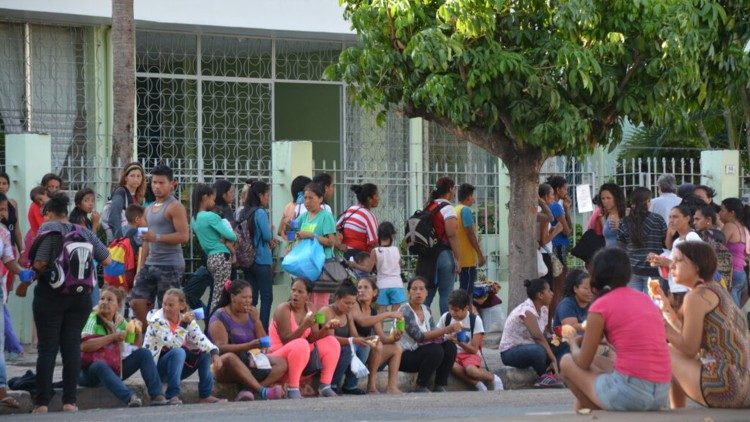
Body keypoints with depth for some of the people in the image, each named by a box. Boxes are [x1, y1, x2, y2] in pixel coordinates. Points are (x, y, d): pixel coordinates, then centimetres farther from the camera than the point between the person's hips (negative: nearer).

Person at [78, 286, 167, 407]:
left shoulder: (120, 321, 9)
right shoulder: (93, 319, -9)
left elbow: (137, 346, 14)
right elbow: (84, 346, -25)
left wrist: (138, 332, -7)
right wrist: (113, 337, -24)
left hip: (115, 369, 6)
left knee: (144, 353, -8)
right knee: (101, 366, -39)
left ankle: (157, 395, -21)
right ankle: (130, 397, -54)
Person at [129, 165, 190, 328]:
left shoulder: (175, 207, -6)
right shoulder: (149, 210, 20)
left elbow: (184, 236, -16)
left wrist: (157, 237, -24)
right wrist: (141, 268, 19)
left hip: (170, 265, -8)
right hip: (151, 264, 8)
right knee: (137, 302, 0)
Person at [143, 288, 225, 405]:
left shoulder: (187, 319, 0)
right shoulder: (157, 321, -18)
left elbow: (201, 339, -10)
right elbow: (173, 344, -28)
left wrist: (214, 353, -27)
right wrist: (183, 324, -32)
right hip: (155, 367, -6)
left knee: (205, 353, -9)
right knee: (178, 352, -33)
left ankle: (206, 395, -6)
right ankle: (172, 396, -32)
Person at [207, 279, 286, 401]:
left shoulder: (250, 314, 12)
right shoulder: (220, 317, -7)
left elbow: (263, 343, 6)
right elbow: (221, 348, -20)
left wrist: (256, 320, -5)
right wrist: (249, 345, -30)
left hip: (249, 364, 6)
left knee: (281, 363, -12)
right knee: (230, 358, -39)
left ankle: (248, 390, -34)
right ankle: (262, 391, -47)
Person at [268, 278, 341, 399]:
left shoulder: (310, 309, 2)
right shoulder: (283, 309, -17)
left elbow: (312, 339, -1)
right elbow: (286, 340, -23)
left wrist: (326, 328, -19)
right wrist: (304, 326, -35)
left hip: (304, 354, 7)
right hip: (280, 355, -7)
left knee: (331, 343, -5)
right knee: (300, 344, -36)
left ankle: (325, 385, -7)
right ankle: (292, 388, -29)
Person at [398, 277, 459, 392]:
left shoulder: (426, 309, 8)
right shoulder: (405, 311, -18)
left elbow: (433, 332, 2)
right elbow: (419, 336, -27)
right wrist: (446, 329, -32)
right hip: (402, 356, -8)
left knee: (450, 346, -12)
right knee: (435, 350, -30)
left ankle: (440, 387, -7)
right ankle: (421, 387, -15)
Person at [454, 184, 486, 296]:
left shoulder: (455, 210, 15)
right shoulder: (466, 210, -12)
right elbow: (470, 234, -17)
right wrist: (480, 254, -12)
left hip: (460, 258, 9)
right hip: (468, 258, -9)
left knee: (463, 289, 13)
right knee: (467, 291, -9)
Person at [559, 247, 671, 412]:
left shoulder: (601, 306, -3)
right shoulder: (645, 299, 15)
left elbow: (583, 363, 4)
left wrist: (572, 342, 24)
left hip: (629, 392, -7)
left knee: (567, 362, 16)